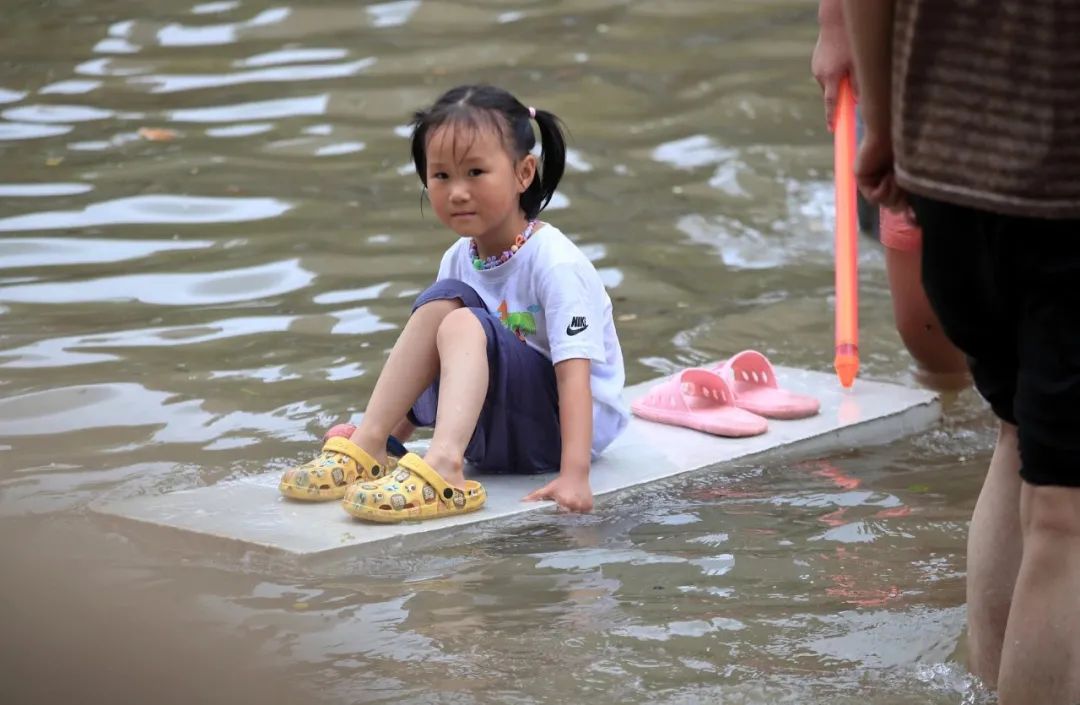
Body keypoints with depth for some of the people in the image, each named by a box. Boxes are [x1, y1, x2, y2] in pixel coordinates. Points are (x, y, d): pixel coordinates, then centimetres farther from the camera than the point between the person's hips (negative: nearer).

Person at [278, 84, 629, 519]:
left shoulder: (555, 263, -18)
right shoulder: (458, 261, 3)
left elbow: (575, 372, -27)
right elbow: (426, 372, 12)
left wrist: (574, 477, -36)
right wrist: (392, 437, 3)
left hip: (571, 423, -6)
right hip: (495, 428, 7)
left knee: (463, 324, -28)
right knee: (443, 300, -13)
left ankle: (443, 467, -50)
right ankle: (368, 447, -19)